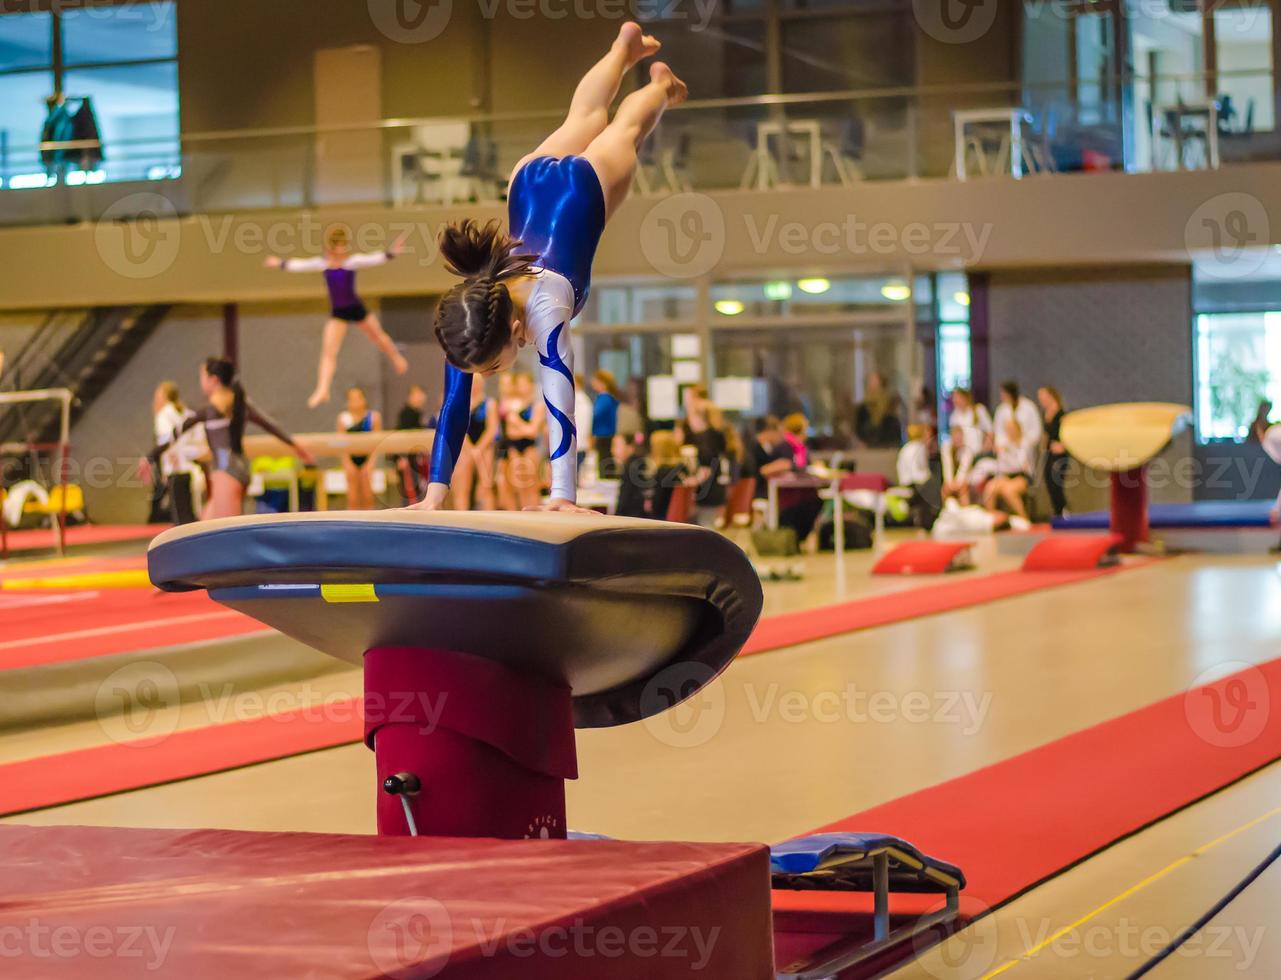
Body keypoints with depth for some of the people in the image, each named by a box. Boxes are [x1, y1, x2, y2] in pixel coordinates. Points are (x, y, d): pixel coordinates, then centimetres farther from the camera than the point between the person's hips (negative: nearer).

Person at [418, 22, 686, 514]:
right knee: (583, 122, 32)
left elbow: (559, 401, -49)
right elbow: (454, 406, -29)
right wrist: (435, 491, -36)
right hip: (532, 180, 3)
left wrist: (563, 496, -54)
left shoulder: (545, 306, -44)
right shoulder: (466, 315, -33)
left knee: (622, 133, 29)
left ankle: (660, 83, 61)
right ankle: (625, 47, 61)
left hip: (585, 185, -3)